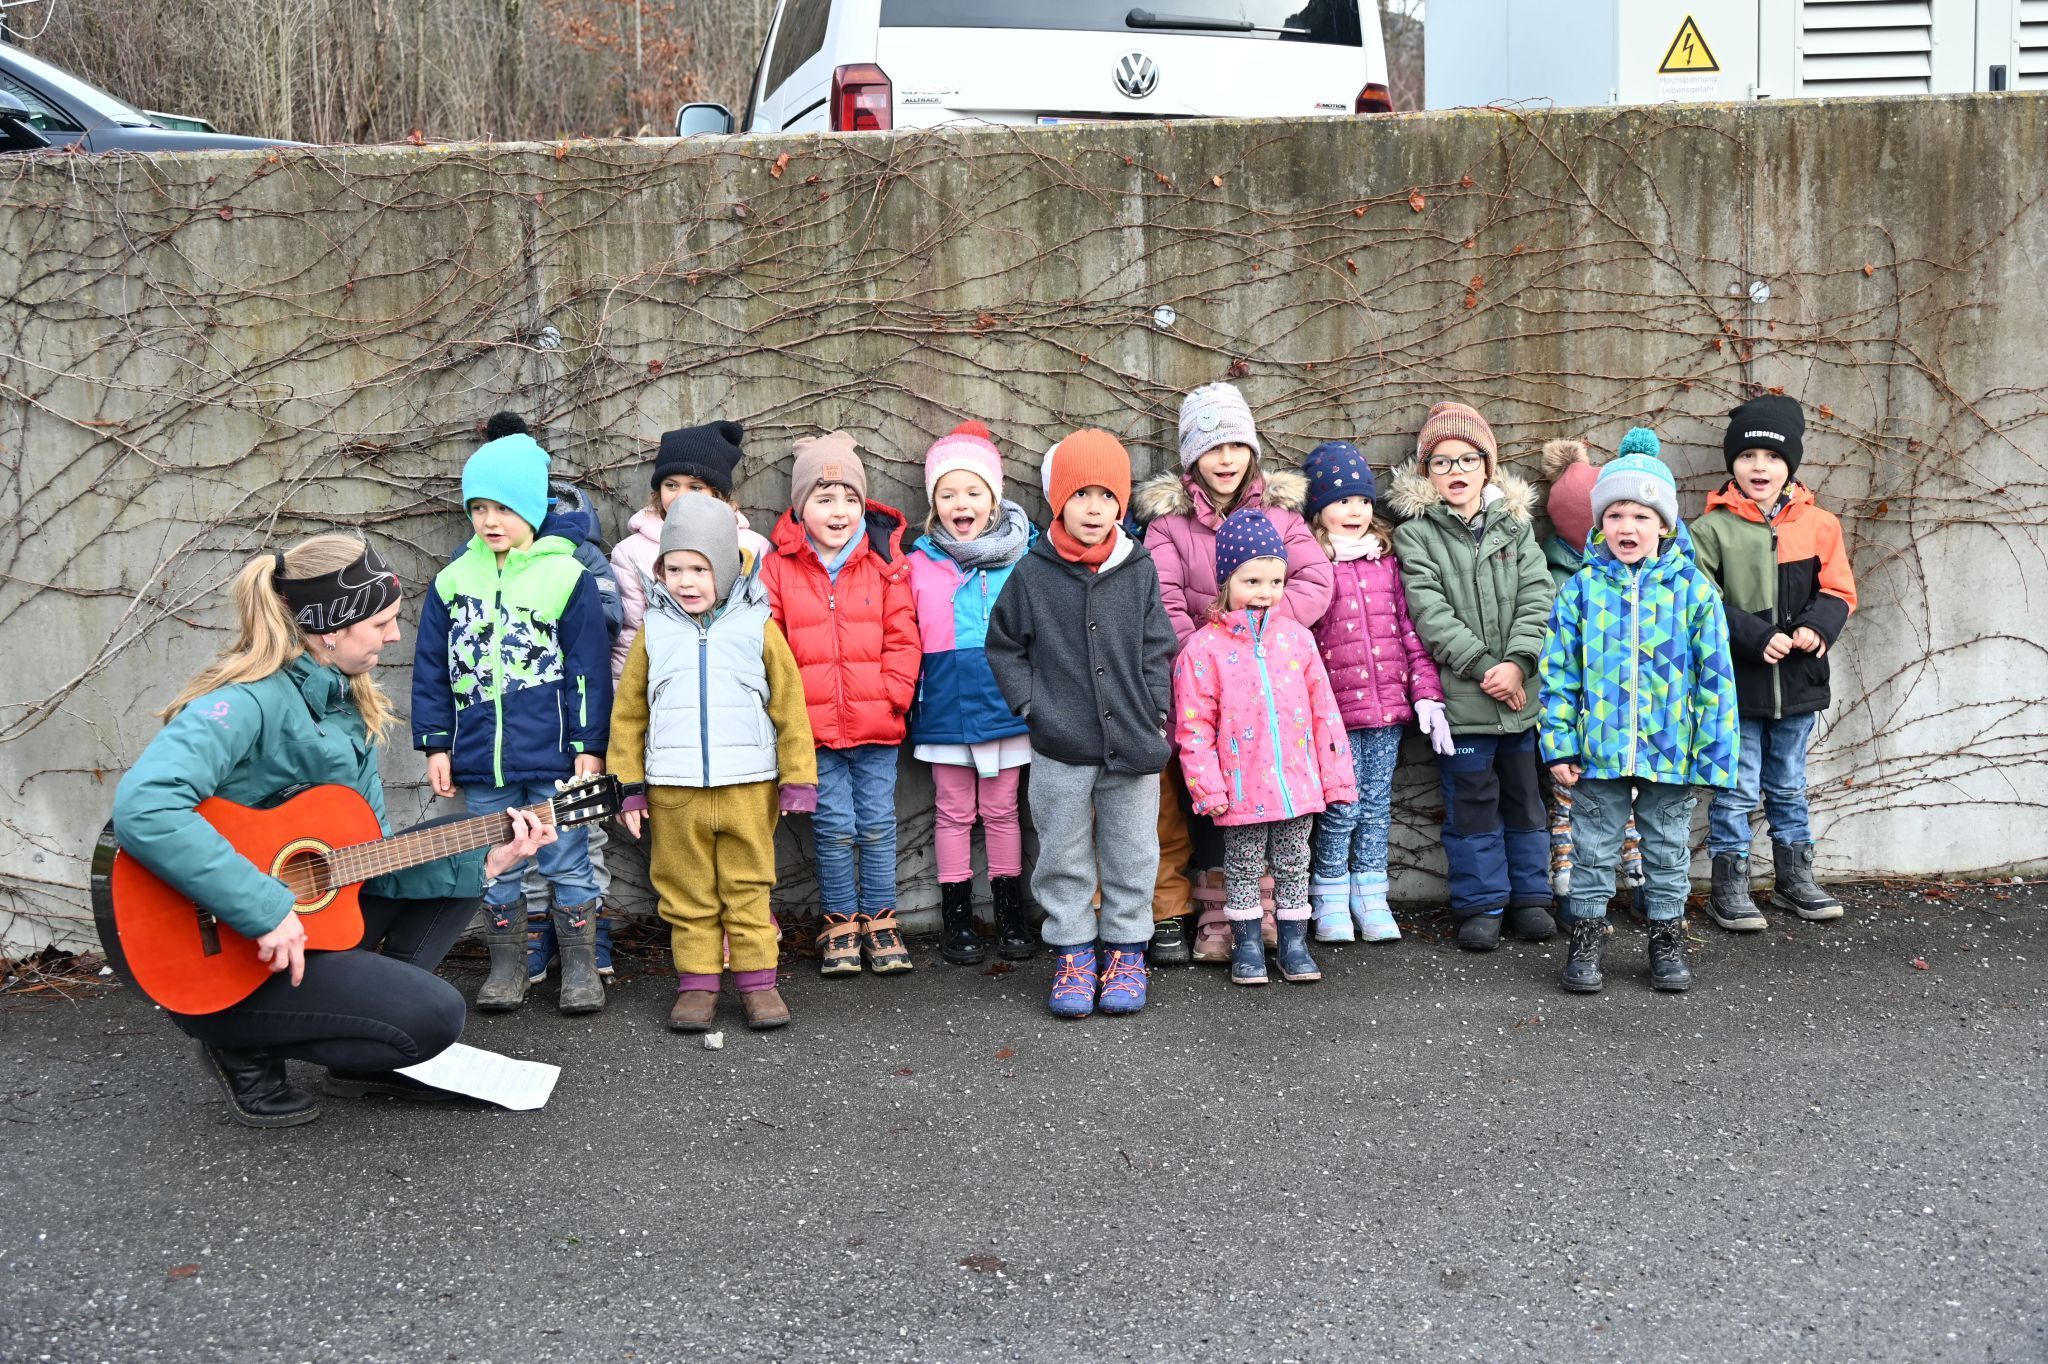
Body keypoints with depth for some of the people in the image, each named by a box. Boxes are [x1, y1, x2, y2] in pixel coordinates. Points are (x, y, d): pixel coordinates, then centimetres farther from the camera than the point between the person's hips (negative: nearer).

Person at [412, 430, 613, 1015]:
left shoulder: (566, 576, -4)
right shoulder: (453, 580, 7)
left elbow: (588, 670, -4)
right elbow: (431, 670, 10)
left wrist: (588, 745, -7)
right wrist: (436, 745, 6)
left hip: (552, 756, -3)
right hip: (479, 759, 4)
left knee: (567, 862, 5)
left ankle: (580, 967, 17)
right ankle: (506, 966, 24)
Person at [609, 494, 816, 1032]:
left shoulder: (757, 627, 0)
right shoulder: (654, 631, 4)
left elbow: (790, 708, 2)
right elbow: (628, 714, 7)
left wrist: (797, 780, -1)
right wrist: (628, 786, 3)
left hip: (748, 786, -1)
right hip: (673, 790, 1)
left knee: (749, 890, 6)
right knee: (687, 895, 8)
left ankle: (758, 979, 14)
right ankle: (697, 982, 17)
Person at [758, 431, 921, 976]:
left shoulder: (886, 561, 1)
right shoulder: (778, 566, 0)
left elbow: (902, 638, 2)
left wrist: (894, 693, -7)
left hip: (876, 724, 1)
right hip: (814, 724, 0)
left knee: (877, 824, 9)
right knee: (834, 827, 5)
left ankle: (879, 918, 22)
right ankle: (840, 922, 20)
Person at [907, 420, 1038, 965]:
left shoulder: (1022, 557, 1)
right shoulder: (919, 564, 0)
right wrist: (908, 703, 1)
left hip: (1007, 707, 0)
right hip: (946, 709, 0)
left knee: (1001, 811, 10)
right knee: (954, 813, 9)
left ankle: (1011, 915, 21)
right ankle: (957, 920, 19)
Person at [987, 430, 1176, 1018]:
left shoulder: (1139, 570, 1)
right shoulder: (1032, 573, -3)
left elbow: (1157, 649, 8)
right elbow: (1003, 645, 7)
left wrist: (1154, 712, 1)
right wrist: (1030, 703, -2)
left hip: (1133, 745, 1)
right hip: (1060, 749, -1)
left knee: (1131, 854, 11)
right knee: (1064, 858, 9)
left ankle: (1125, 951, 25)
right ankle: (1073, 953, 22)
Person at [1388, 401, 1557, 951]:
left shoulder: (1515, 525, 10)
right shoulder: (1415, 534, -1)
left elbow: (1537, 597, 1)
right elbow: (1430, 611, -10)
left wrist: (1517, 663, -14)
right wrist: (1484, 667, -16)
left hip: (1521, 693, 3)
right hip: (1460, 696, -3)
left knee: (1525, 797, 12)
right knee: (1472, 802, 4)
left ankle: (1529, 896, 25)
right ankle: (1481, 905, 15)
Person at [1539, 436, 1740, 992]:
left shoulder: (1693, 587, -4)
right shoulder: (1582, 588, -3)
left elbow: (1716, 677, -2)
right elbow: (1558, 673, 0)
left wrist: (1713, 754, -4)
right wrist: (1560, 746, -4)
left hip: (1671, 754, 0)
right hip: (1598, 752, 0)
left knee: (1668, 852, 14)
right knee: (1594, 850, 11)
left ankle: (1667, 939, 28)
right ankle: (1587, 940, 23)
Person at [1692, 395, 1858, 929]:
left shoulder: (1819, 524, 3)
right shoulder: (1713, 528, -6)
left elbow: (1838, 591, 4)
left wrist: (1815, 627, -16)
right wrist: (1758, 637, -20)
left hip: (1798, 679, 3)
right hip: (1737, 681, -3)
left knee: (1789, 786, 17)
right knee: (1737, 788, 2)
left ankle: (1794, 878, 30)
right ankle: (1729, 887, 13)